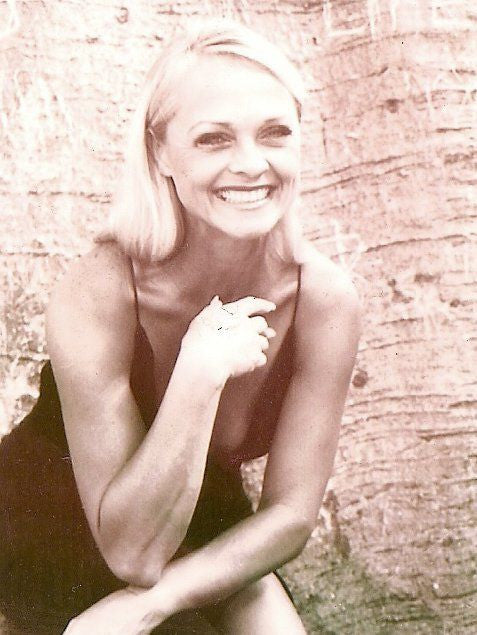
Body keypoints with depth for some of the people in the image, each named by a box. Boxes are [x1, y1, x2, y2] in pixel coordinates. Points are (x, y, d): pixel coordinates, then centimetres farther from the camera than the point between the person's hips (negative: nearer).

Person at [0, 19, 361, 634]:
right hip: (54, 531, -2)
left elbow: (292, 510, -13)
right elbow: (132, 550, -26)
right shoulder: (96, 294, -28)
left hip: (210, 530, 3)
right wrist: (199, 377, -38)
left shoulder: (324, 298, -20)